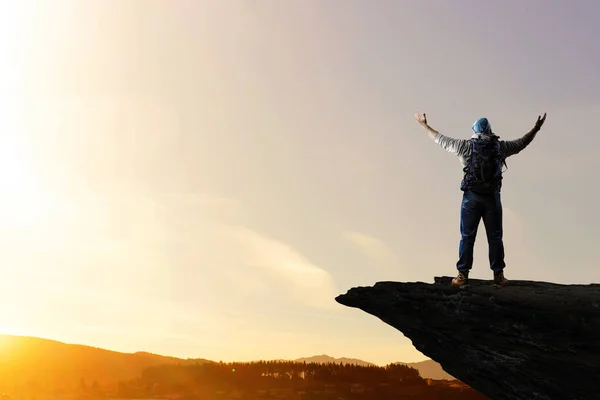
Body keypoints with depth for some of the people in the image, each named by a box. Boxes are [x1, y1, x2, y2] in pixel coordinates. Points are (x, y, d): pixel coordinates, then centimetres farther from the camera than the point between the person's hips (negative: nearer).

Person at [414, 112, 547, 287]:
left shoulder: (466, 146, -2)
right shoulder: (500, 147, 1)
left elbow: (440, 139, 7)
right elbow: (522, 142, 15)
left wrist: (425, 125, 20)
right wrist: (536, 128, 30)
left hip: (471, 197, -1)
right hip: (492, 198, 1)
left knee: (467, 237, 5)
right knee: (495, 237, 8)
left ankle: (462, 275, 6)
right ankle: (498, 275, 12)